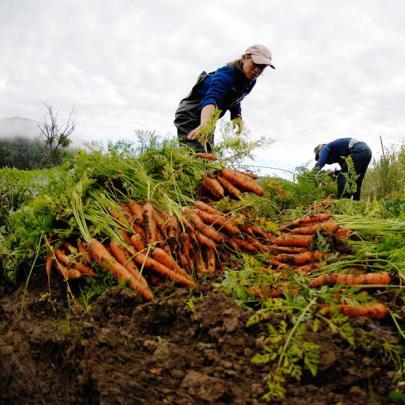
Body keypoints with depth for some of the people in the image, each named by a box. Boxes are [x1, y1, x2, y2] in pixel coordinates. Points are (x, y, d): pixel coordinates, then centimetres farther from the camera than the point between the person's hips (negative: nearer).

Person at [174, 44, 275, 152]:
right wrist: (205, 124, -66)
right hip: (190, 116, -9)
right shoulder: (227, 74, -29)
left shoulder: (250, 82, -3)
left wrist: (237, 116, -9)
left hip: (207, 119, 9)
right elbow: (211, 98, -47)